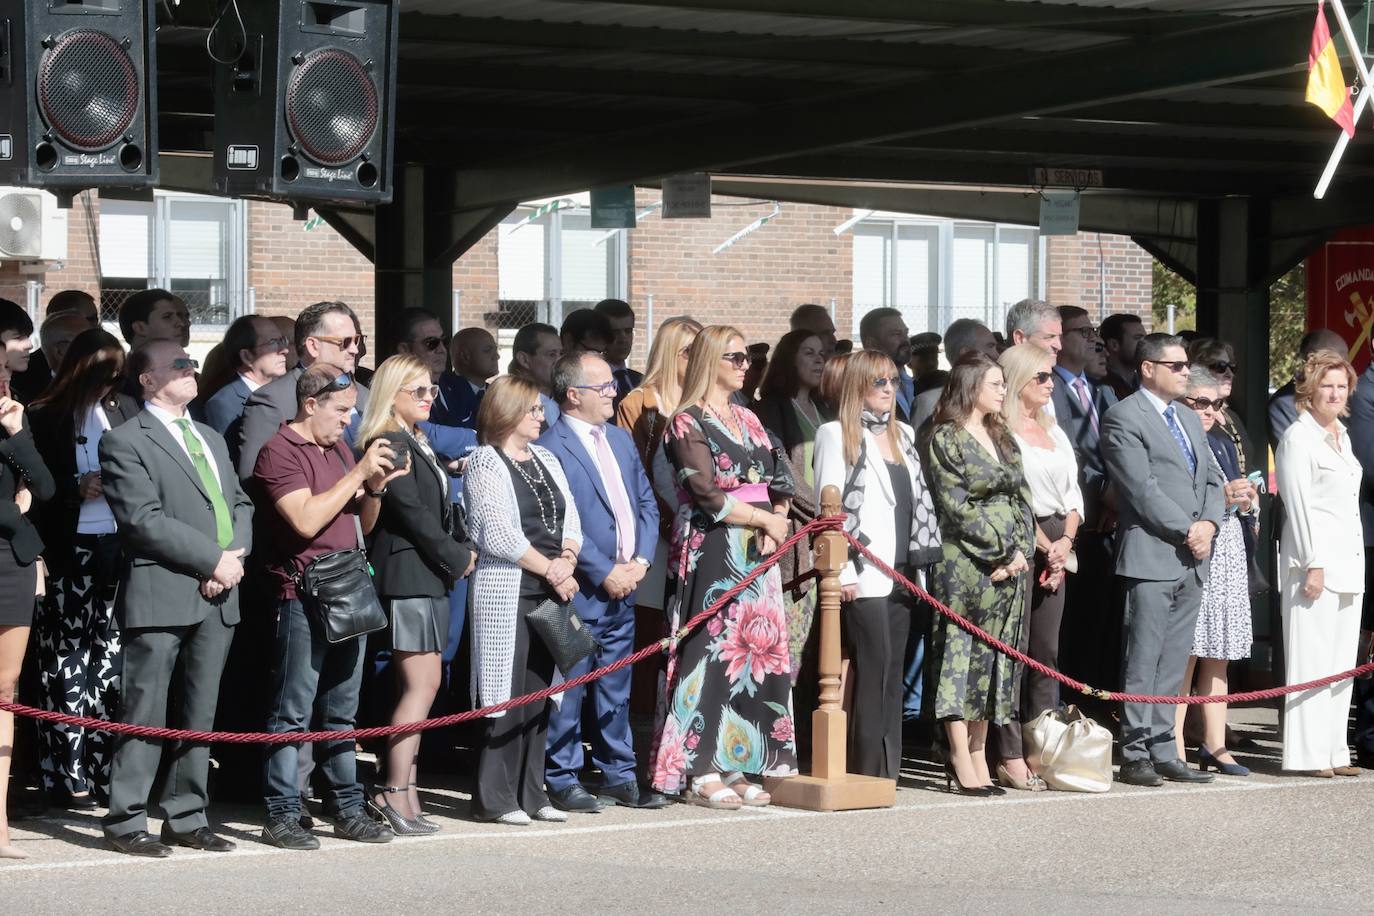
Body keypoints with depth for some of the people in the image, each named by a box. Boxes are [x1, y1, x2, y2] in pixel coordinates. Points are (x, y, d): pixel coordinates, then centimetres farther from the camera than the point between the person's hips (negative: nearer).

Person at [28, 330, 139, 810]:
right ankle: (70, 775, 1)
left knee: (115, 660, 3)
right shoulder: (45, 418, -1)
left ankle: (108, 769, 8)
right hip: (69, 550, -3)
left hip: (121, 548, 3)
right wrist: (75, 489, -12)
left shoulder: (125, 409, 9)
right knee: (69, 662, -2)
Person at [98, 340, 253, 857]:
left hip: (217, 598, 7)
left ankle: (186, 818, 17)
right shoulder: (126, 443, -4)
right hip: (162, 596, -7)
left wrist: (236, 554, -3)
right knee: (145, 715, -5)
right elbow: (144, 519, -14)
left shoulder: (211, 440, 22)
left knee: (199, 715, 10)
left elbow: (240, 504, 18)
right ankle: (126, 822, 0)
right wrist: (214, 559, -15)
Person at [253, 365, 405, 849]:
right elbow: (306, 519, -20)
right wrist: (359, 473, -16)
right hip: (302, 598, -8)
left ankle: (346, 807, 18)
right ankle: (282, 816, -2)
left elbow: (362, 525, 22)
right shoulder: (279, 452, -9)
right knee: (293, 711, -5)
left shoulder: (340, 449, 17)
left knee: (341, 710, 13)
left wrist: (376, 487, 2)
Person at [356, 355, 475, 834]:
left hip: (430, 575, 10)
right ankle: (395, 792, -12)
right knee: (423, 683, -12)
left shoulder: (417, 444, 19)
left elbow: (442, 508, 19)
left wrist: (463, 547, 3)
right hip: (408, 574, -10)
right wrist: (457, 558, -7)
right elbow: (412, 513, -15)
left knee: (416, 687, 8)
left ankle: (403, 791, 10)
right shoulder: (388, 445, -12)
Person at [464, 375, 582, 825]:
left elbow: (571, 520, 15)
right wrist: (550, 569, -9)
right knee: (507, 691, -6)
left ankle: (530, 793, 12)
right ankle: (495, 797, -1)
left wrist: (567, 561, -5)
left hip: (550, 590, 7)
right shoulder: (486, 462, -5)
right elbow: (497, 533, -13)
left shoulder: (545, 460, 17)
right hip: (506, 591, -7)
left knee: (538, 692, 7)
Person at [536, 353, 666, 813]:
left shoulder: (620, 439, 15)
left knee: (615, 689, 13)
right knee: (569, 688, -2)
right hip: (580, 591, -7)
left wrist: (640, 561, 1)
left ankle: (618, 775, 20)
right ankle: (562, 780, 5)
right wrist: (605, 573, -14)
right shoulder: (550, 448, -11)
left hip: (623, 586, 7)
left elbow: (647, 503, 15)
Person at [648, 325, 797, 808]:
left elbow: (776, 482, 14)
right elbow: (708, 494, -13)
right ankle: (702, 773, -6)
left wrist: (776, 523, -6)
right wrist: (764, 518, -6)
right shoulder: (688, 422, -5)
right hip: (711, 551, -7)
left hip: (758, 550, 7)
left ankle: (735, 767, 8)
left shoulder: (748, 420, 17)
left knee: (753, 652, 4)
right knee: (712, 652, -8)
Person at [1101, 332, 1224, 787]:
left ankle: (1162, 752, 12)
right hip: (1151, 557, -8)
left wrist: (1208, 523, -2)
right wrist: (1187, 531, -14)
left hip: (1192, 561, 8)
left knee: (1173, 664, 9)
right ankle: (1135, 755, -3)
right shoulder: (1123, 418, -6)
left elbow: (1212, 480, 18)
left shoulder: (1190, 421, 21)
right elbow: (1143, 489, -14)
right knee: (1143, 660, -6)